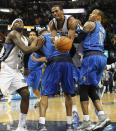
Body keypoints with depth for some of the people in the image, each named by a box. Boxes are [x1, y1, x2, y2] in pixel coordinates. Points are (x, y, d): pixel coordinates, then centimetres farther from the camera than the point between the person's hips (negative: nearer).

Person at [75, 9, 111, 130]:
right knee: (92, 89, 13)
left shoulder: (90, 24, 2)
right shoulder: (102, 29, 27)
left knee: (83, 88, -6)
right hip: (102, 57, 8)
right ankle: (102, 117, 0)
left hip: (91, 56, -8)